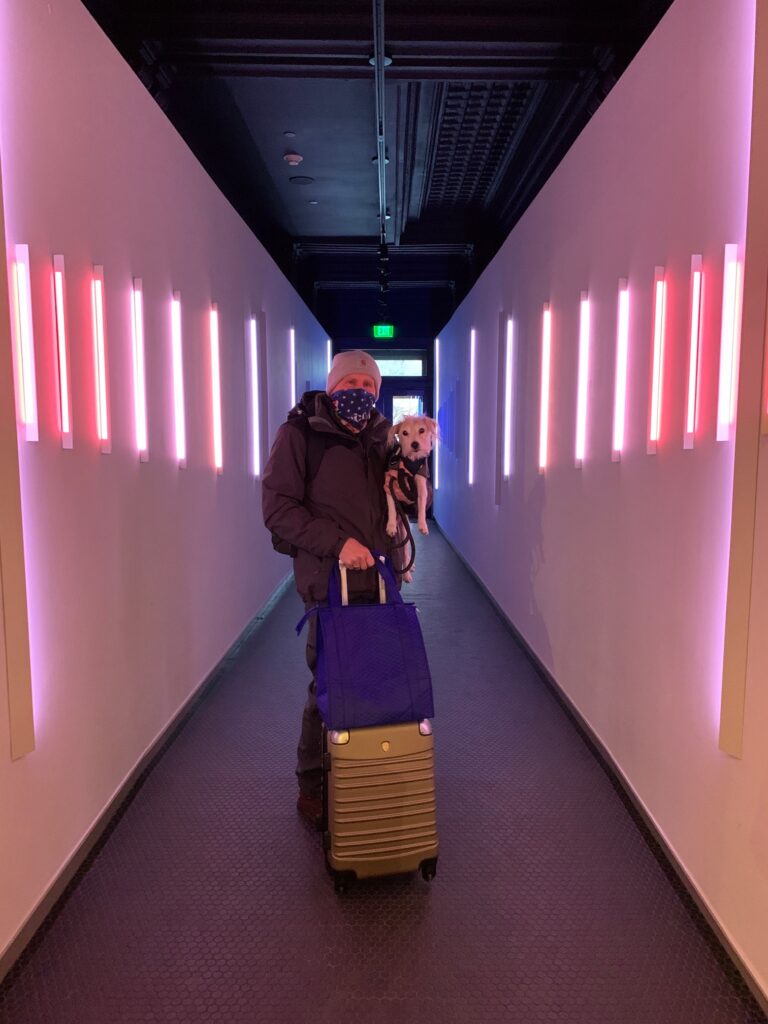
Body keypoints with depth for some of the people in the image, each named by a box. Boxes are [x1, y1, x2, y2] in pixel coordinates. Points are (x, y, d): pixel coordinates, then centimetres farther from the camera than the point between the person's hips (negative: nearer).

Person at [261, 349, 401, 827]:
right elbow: (278, 507, -9)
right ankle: (312, 786, 23)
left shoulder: (381, 435, 14)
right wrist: (337, 543, -17)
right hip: (331, 582, -5)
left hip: (379, 581, 5)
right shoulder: (300, 433, -2)